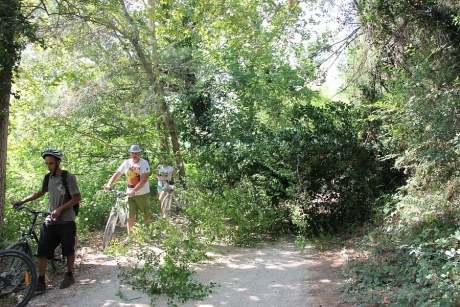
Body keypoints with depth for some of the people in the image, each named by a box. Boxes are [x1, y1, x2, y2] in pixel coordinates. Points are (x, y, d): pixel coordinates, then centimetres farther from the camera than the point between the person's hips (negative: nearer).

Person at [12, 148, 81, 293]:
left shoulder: (69, 177, -12)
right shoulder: (48, 178, 6)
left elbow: (77, 197, -13)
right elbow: (41, 192, 23)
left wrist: (60, 209, -19)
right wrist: (22, 201, 16)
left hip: (66, 221, -5)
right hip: (51, 221, 5)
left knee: (68, 250, 8)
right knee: (42, 251, -1)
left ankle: (69, 276, 26)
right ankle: (41, 281, 4)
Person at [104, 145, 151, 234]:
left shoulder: (144, 163, -10)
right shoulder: (126, 163, 3)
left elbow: (144, 179, -20)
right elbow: (117, 174, 1)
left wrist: (134, 191, -30)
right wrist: (109, 185, -16)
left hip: (143, 194, -3)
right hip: (130, 194, 3)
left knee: (146, 216, 8)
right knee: (130, 217, 0)